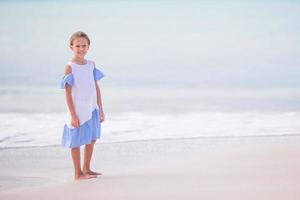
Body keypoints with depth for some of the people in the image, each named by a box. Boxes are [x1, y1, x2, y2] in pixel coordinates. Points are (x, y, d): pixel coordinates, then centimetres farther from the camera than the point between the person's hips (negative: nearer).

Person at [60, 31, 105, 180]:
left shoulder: (91, 65, 7)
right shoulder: (70, 67, -10)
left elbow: (96, 88, 10)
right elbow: (68, 93, -12)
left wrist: (100, 110, 9)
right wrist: (73, 115, -15)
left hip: (92, 109, 6)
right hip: (78, 111, -6)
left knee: (91, 140, 14)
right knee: (76, 142, 3)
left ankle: (86, 169, 29)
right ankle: (78, 173, 13)